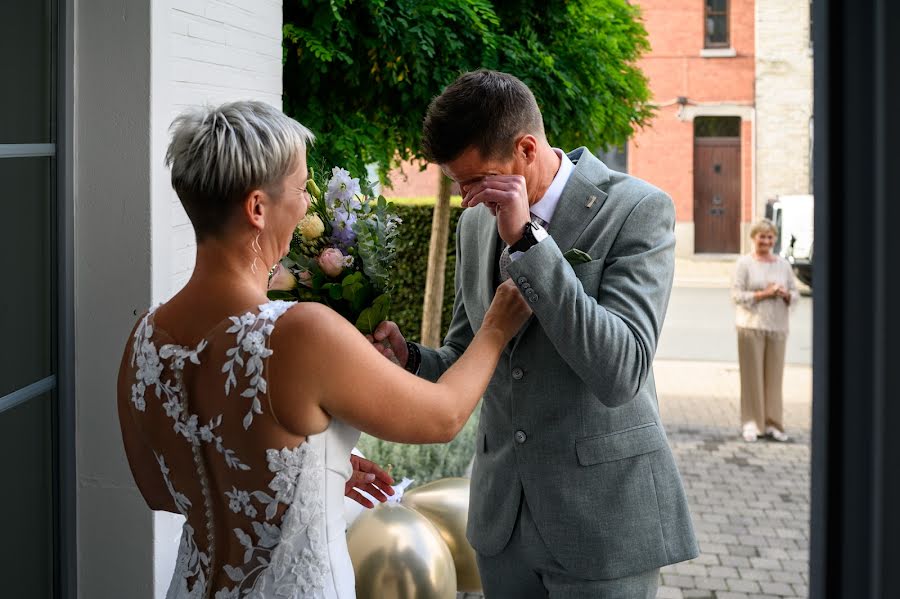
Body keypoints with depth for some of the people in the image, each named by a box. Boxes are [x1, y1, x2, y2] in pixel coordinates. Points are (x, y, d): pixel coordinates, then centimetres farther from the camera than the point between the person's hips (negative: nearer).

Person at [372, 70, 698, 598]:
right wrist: (411, 358, -6)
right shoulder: (476, 223, 6)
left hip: (600, 513, -5)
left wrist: (527, 240, -25)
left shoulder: (636, 210, -12)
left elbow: (620, 374, -23)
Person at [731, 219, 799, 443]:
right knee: (752, 374, -4)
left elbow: (796, 294, 15)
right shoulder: (745, 263, 3)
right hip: (751, 325, -3)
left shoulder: (783, 264, 14)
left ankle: (772, 423, 9)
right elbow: (737, 295, -5)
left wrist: (785, 294, -7)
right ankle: (751, 423, 1)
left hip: (777, 327, 3)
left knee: (774, 375, 2)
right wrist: (763, 294, -15)